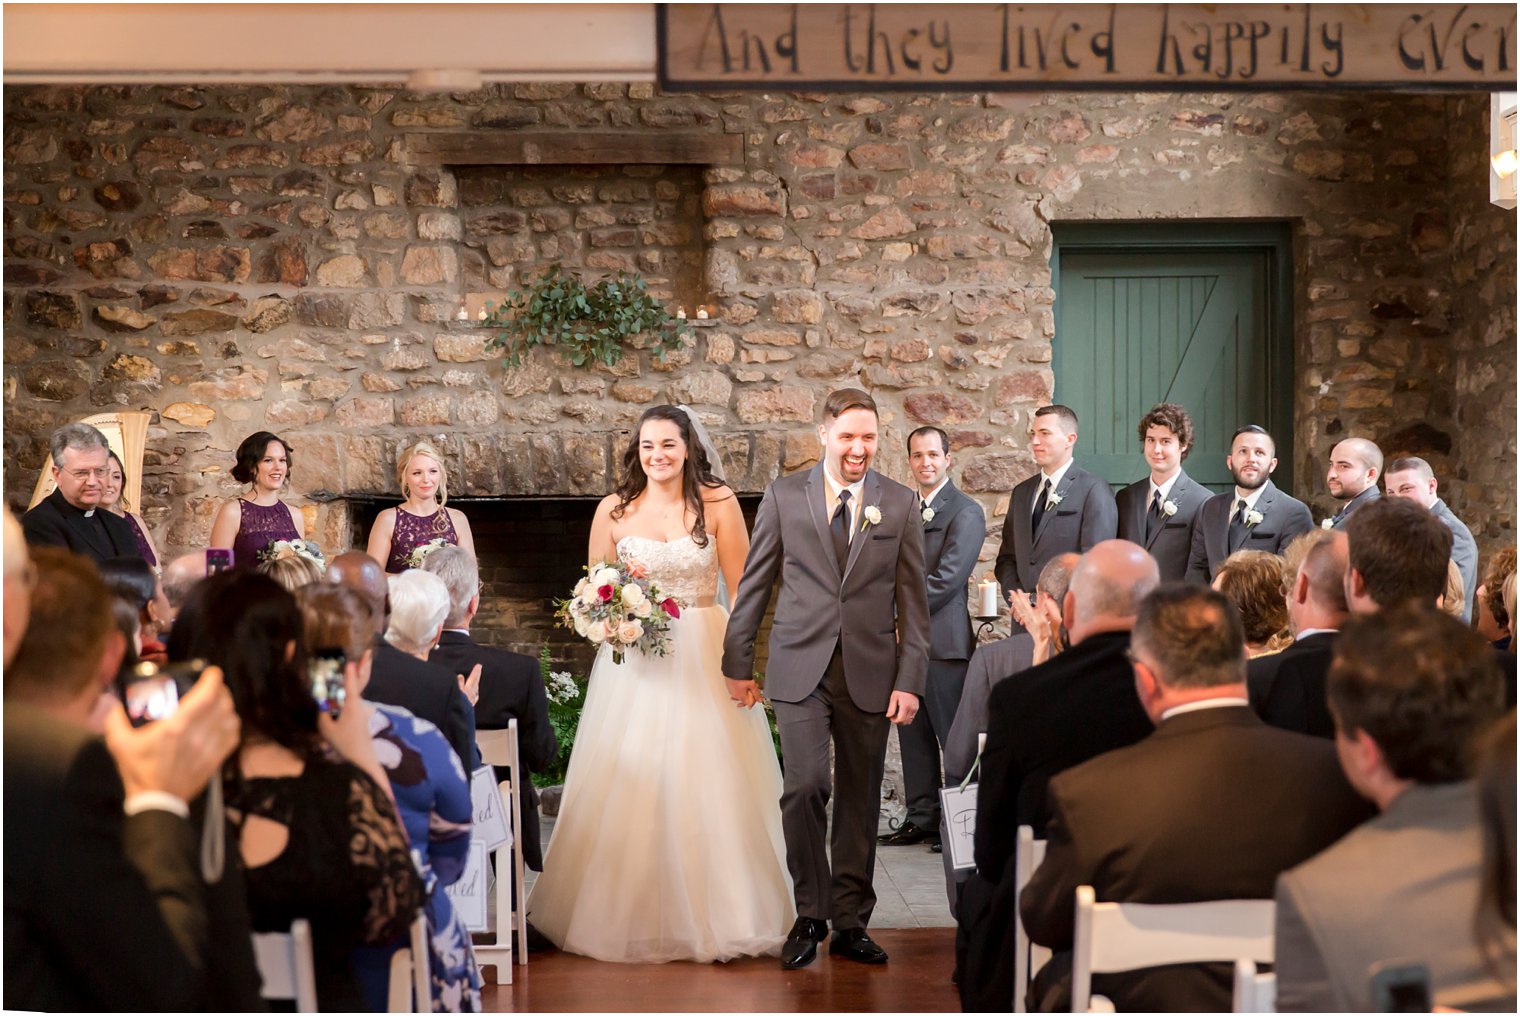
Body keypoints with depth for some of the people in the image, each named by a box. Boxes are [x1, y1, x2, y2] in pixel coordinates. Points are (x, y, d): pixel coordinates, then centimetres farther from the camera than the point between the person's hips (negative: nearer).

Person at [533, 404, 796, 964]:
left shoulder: (718, 503, -2)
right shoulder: (614, 509, 3)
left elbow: (742, 587, -3)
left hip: (704, 659, -1)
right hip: (632, 663, 1)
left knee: (706, 786, -2)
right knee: (628, 787, -1)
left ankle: (712, 915, 10)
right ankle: (632, 914, 11)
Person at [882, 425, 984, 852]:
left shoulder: (965, 512, -7)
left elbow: (946, 580, -16)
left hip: (943, 641, -8)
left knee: (955, 739, -1)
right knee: (913, 736, 11)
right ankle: (922, 818, 18)